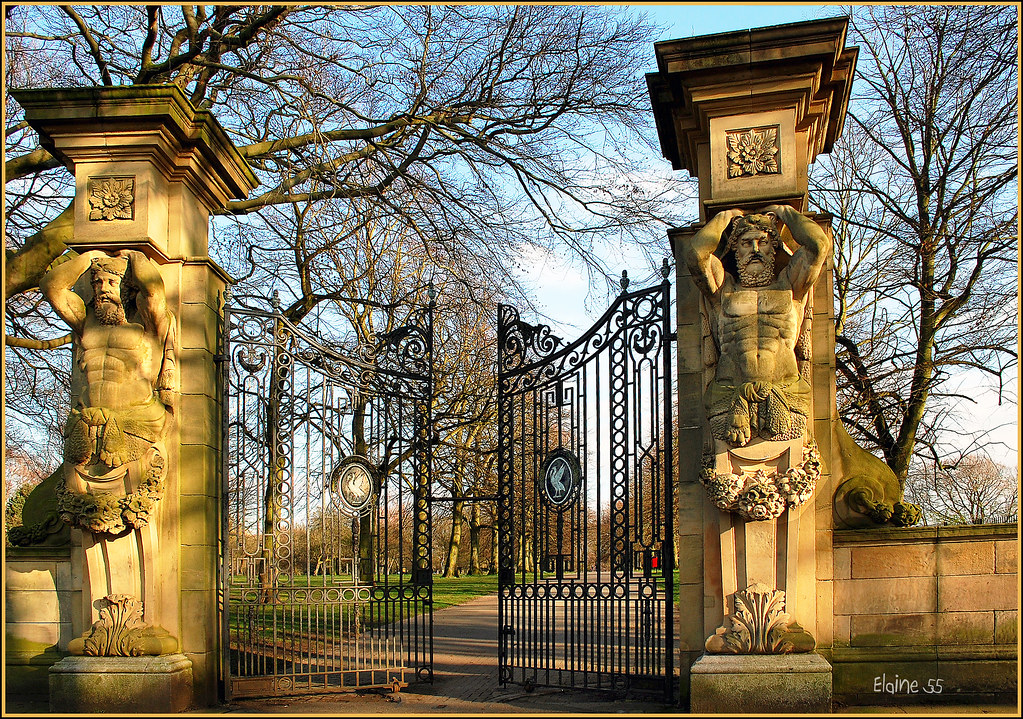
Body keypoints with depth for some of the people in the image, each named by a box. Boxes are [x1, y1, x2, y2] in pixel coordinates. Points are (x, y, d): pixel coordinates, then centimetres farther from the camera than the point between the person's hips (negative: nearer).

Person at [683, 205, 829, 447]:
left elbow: (819, 245, 7)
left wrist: (784, 212, 22)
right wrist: (724, 217, 20)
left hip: (785, 398, 0)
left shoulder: (788, 284, 21)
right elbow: (696, 253, 4)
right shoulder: (724, 288, 20)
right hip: (730, 397, 0)